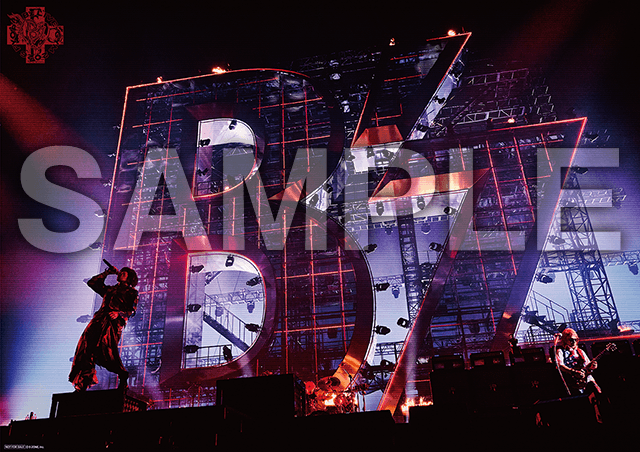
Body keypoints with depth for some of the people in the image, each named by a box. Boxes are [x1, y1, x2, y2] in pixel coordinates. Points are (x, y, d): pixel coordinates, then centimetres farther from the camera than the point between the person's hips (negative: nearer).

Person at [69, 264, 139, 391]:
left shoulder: (132, 292, 17)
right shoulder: (110, 289, 33)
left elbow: (132, 311, 4)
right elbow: (91, 283, 36)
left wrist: (119, 313, -15)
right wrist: (107, 273, 32)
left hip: (113, 322, -6)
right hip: (98, 320, 6)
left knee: (107, 349, -24)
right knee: (87, 349, -9)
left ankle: (123, 377, -8)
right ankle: (82, 386, -9)